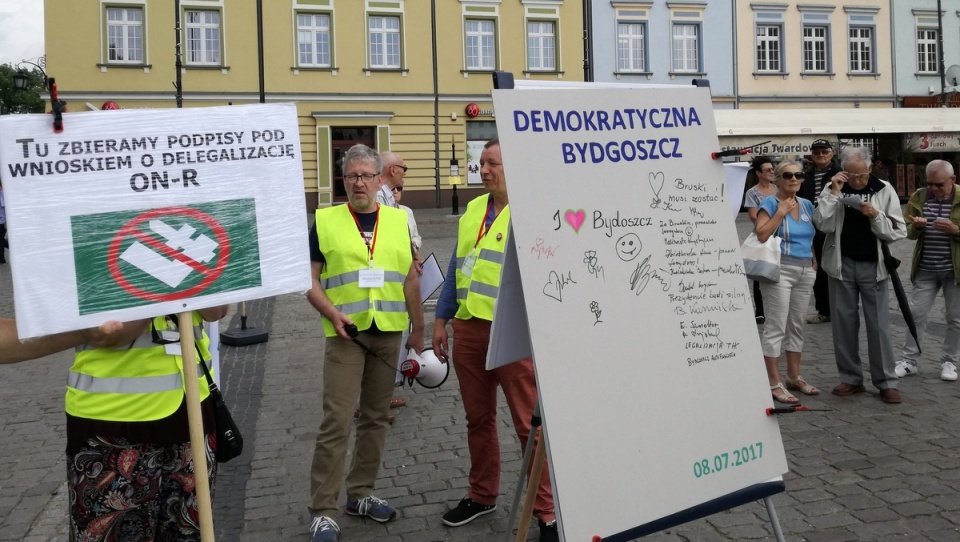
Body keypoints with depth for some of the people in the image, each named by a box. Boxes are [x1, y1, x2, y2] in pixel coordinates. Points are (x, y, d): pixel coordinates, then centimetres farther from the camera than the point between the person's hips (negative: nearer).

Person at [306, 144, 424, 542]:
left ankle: (360, 493, 27)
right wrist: (333, 313, -15)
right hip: (346, 333, -3)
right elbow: (309, 279, 0)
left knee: (376, 417, 12)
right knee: (336, 420, -5)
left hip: (389, 333, 4)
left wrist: (419, 329, 13)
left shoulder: (398, 220, 9)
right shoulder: (325, 221, 0)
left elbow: (411, 279, 13)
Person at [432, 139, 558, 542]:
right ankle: (482, 495, 34)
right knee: (478, 419, 17)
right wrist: (442, 319, 16)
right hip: (468, 328, 7)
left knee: (530, 424, 1)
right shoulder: (472, 210, 14)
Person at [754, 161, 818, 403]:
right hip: (779, 270, -7)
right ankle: (774, 383, -1)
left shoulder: (807, 205, 14)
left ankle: (794, 376, 24)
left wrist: (814, 259, 12)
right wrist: (780, 213, -16)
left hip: (805, 271, 7)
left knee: (797, 325, 13)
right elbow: (761, 235, -18)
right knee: (776, 326, -6)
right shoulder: (770, 204, -5)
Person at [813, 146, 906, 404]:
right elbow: (822, 225, -12)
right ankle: (851, 378, 19)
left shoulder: (884, 190, -2)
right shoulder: (833, 188, -1)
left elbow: (899, 232, -3)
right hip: (842, 265, 1)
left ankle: (887, 382, 12)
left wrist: (876, 216, -19)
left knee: (878, 325, 2)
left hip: (873, 266, -1)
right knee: (844, 324, 8)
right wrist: (834, 193, -15)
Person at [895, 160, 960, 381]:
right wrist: (916, 226, -17)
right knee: (916, 313, 4)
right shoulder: (919, 198, 2)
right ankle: (909, 361, 12)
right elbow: (909, 233, 5)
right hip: (925, 269, 2)